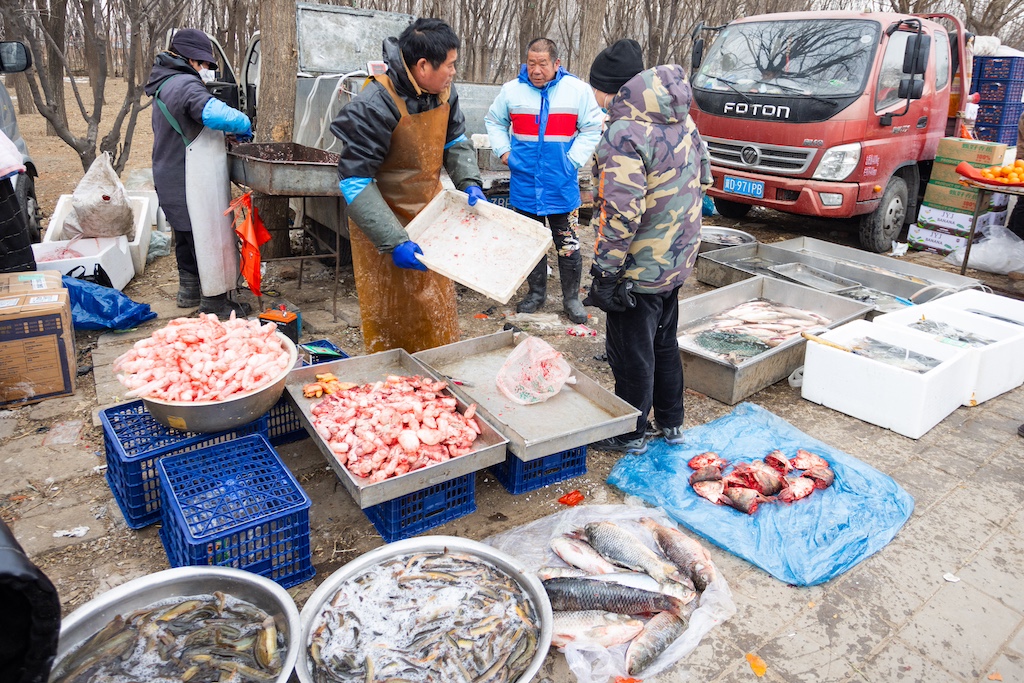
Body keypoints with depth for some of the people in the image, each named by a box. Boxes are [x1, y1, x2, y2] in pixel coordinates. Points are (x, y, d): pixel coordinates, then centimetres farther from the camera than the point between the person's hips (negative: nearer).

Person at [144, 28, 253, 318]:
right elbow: (216, 114, -35)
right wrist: (243, 125, -16)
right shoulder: (186, 85, -18)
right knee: (209, 235, -2)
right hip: (193, 182, -10)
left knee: (186, 234, 21)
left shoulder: (165, 84, 15)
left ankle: (189, 290, 34)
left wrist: (225, 132, 9)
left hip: (172, 180, 10)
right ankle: (214, 300, 6)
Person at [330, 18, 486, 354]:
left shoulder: (443, 91, -5)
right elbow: (354, 181, -26)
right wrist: (394, 242, -31)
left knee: (437, 306, 19)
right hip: (383, 221, -7)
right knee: (391, 314, 4)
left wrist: (469, 183, -7)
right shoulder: (375, 106, -28)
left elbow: (455, 141, 12)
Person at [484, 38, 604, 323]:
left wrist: (574, 159, -9)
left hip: (562, 185, -2)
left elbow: (592, 128, 2)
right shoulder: (511, 90, 0)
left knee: (568, 245, 4)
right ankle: (536, 292, 30)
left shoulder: (578, 90, -5)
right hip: (524, 183, 2)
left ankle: (571, 298, 20)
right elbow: (494, 121, 15)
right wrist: (504, 151, 2)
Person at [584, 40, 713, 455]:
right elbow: (702, 177, 14)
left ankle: (631, 434, 23)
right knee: (664, 342, 22)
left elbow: (621, 213, -28)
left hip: (639, 268, -9)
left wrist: (606, 270, -20)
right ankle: (671, 423, 36)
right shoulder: (681, 120, 6)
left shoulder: (624, 133, -22)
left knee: (631, 353, 7)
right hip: (677, 260, 9)